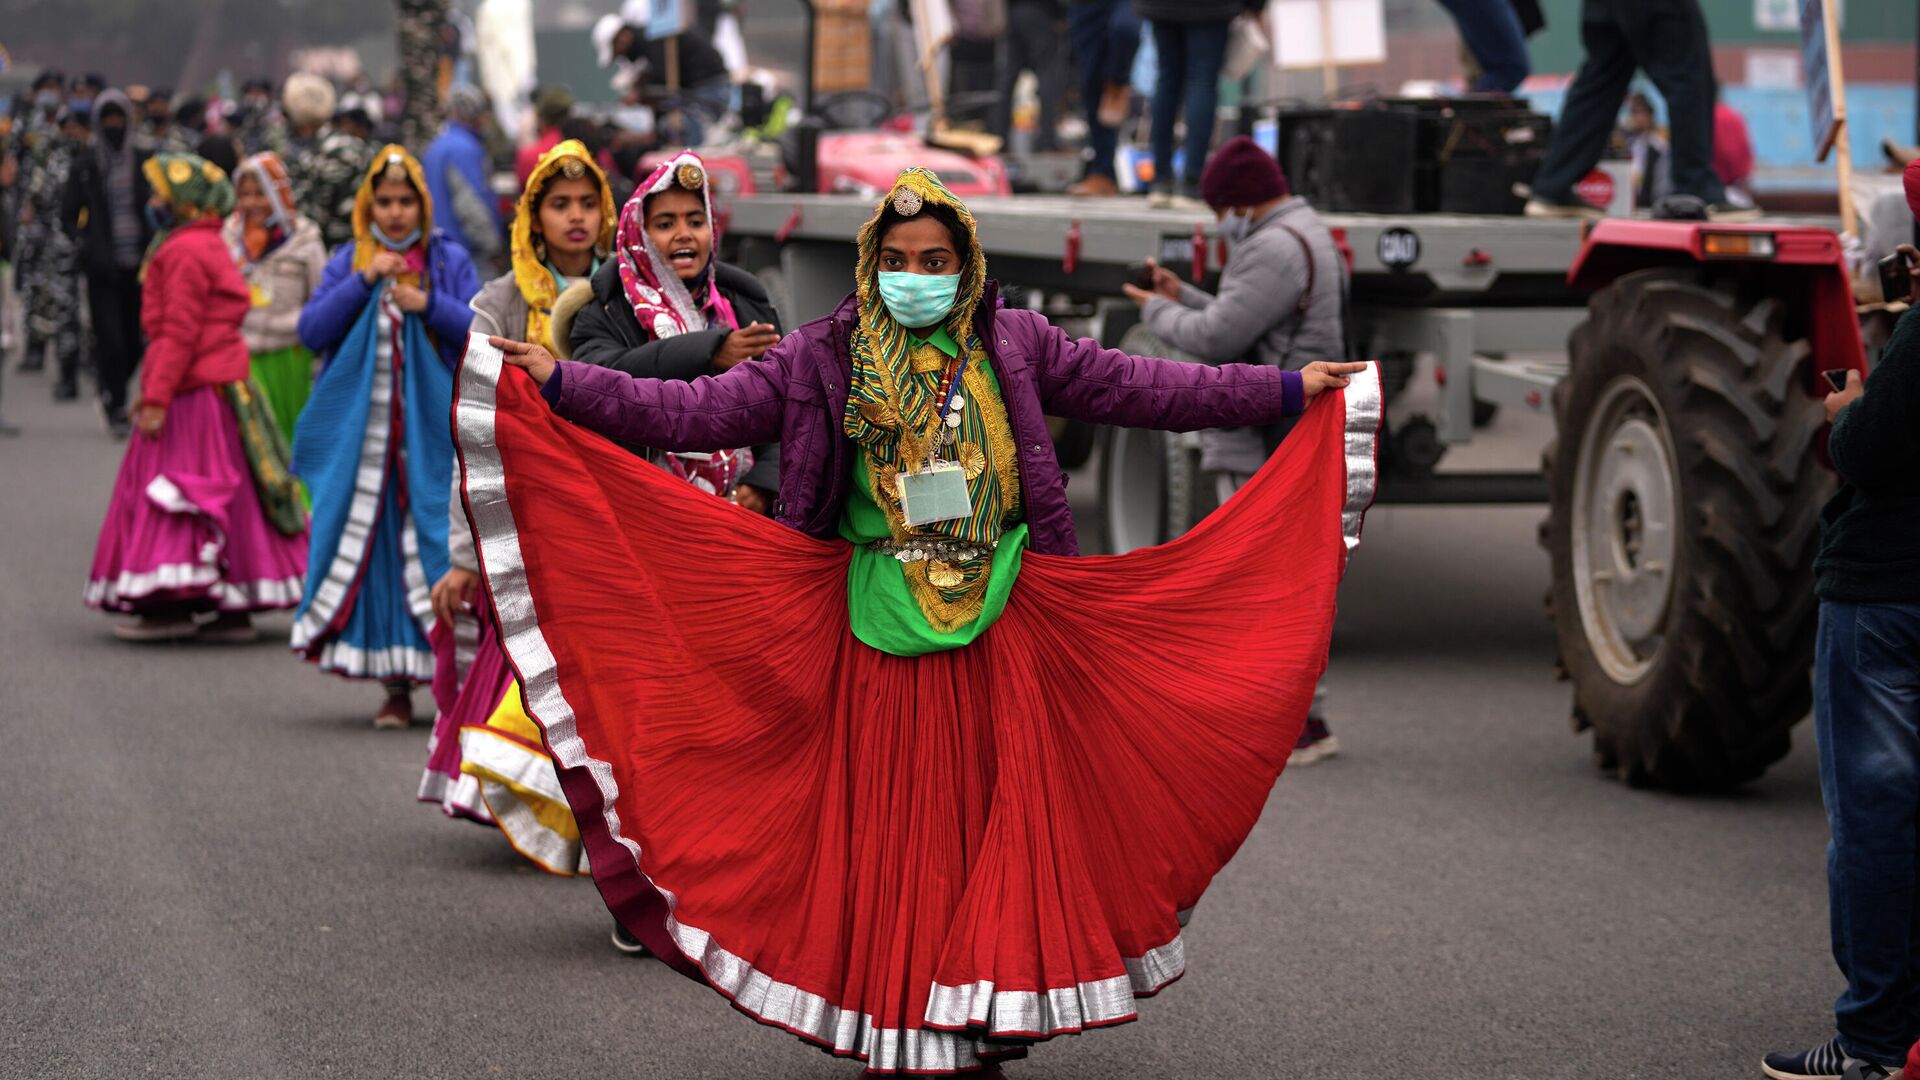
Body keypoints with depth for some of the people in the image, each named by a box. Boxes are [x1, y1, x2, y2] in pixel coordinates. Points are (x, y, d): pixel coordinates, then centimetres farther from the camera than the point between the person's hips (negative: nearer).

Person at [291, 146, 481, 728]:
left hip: (433, 428, -1)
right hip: (362, 431, 2)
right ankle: (397, 684, 3)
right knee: (375, 547, -2)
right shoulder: (347, 263, 11)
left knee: (437, 544, -8)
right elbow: (312, 331, -1)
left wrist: (428, 304, -15)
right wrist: (364, 281, -9)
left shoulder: (449, 261, 7)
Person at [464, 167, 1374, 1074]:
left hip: (1001, 623, 1)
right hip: (880, 626, -1)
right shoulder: (822, 359, 2)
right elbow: (698, 412, -3)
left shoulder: (1016, 345, 7)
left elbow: (1133, 386, 10)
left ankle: (993, 1002, 12)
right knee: (890, 813, 0)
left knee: (1000, 804, 2)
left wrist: (1290, 391, 8)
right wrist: (562, 386, -12)